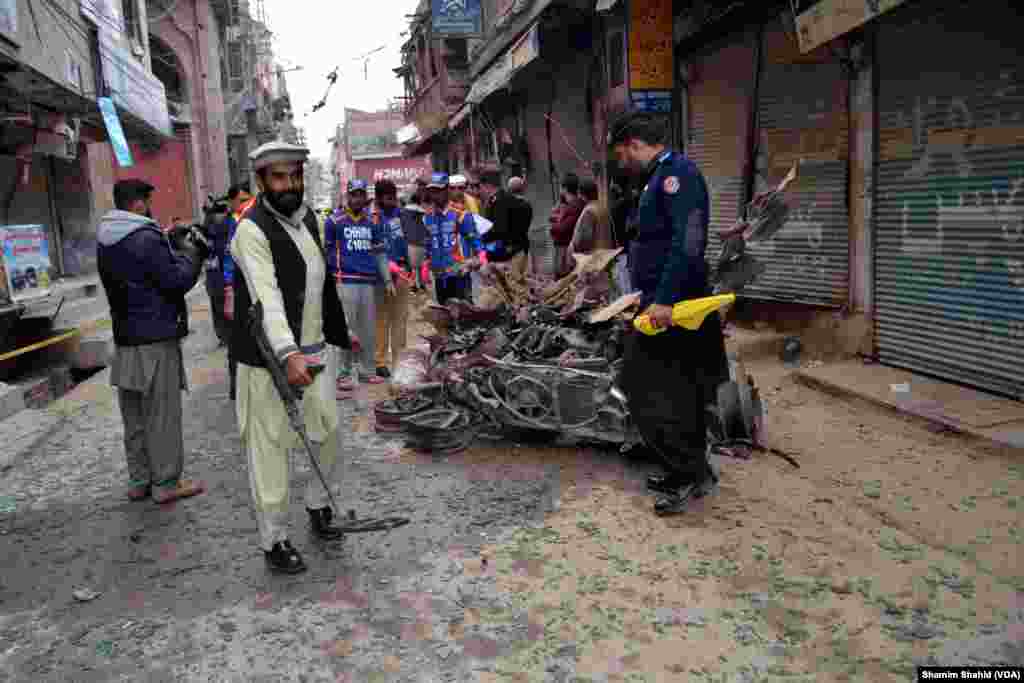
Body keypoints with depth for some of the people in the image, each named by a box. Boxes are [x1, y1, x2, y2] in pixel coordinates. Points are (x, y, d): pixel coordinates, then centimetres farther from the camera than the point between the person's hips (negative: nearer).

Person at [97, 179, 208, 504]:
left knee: (135, 416, 13)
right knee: (162, 414, 0)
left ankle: (139, 481, 21)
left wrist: (172, 243, 8)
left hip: (125, 340, 8)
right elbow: (178, 280, -15)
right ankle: (166, 483, 7)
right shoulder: (146, 238, -17)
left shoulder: (106, 241, 10)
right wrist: (192, 252, 0)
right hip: (155, 340, -8)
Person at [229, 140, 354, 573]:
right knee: (270, 447, 0)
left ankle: (319, 505, 38)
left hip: (314, 350, 8)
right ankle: (274, 540, 14)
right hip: (270, 358, -7)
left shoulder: (308, 218, 10)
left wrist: (340, 332, 26)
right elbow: (266, 297, -29)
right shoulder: (252, 230, -15)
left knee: (329, 432, 14)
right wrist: (288, 355, -41)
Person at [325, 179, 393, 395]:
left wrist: (387, 280, 12)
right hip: (345, 281, -4)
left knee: (368, 328, 7)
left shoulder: (372, 222, 14)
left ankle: (367, 370, 15)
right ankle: (342, 374, 0)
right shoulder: (335, 221, 1)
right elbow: (325, 251, 3)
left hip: (369, 282, 4)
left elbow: (380, 252, 18)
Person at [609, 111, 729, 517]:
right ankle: (690, 472, 24)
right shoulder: (662, 176, 19)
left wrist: (664, 299, -29)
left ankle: (690, 472, 1)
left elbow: (688, 241, -25)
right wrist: (648, 295, 30)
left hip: (670, 304, -10)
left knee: (646, 389, -7)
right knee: (678, 389, 14)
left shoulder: (677, 172, -13)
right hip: (666, 300, 10)